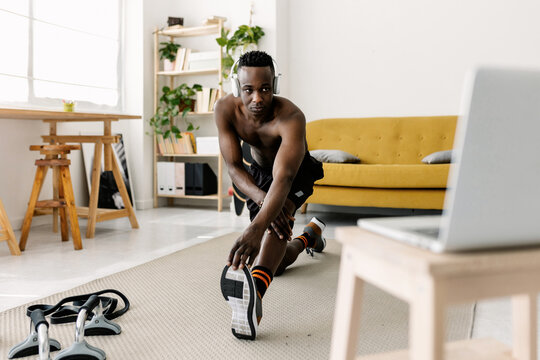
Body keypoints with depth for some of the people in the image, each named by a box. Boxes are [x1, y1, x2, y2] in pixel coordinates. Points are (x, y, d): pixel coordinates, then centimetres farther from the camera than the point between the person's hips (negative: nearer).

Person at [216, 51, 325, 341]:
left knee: (278, 212, -41)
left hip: (296, 171, -4)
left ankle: (254, 292, -60)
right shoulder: (225, 109, -27)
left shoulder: (291, 117, -40)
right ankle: (309, 235, 43)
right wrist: (260, 198, -46)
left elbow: (283, 178, -52)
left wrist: (257, 228, -68)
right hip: (259, 172, 5)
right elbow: (233, 166, -26)